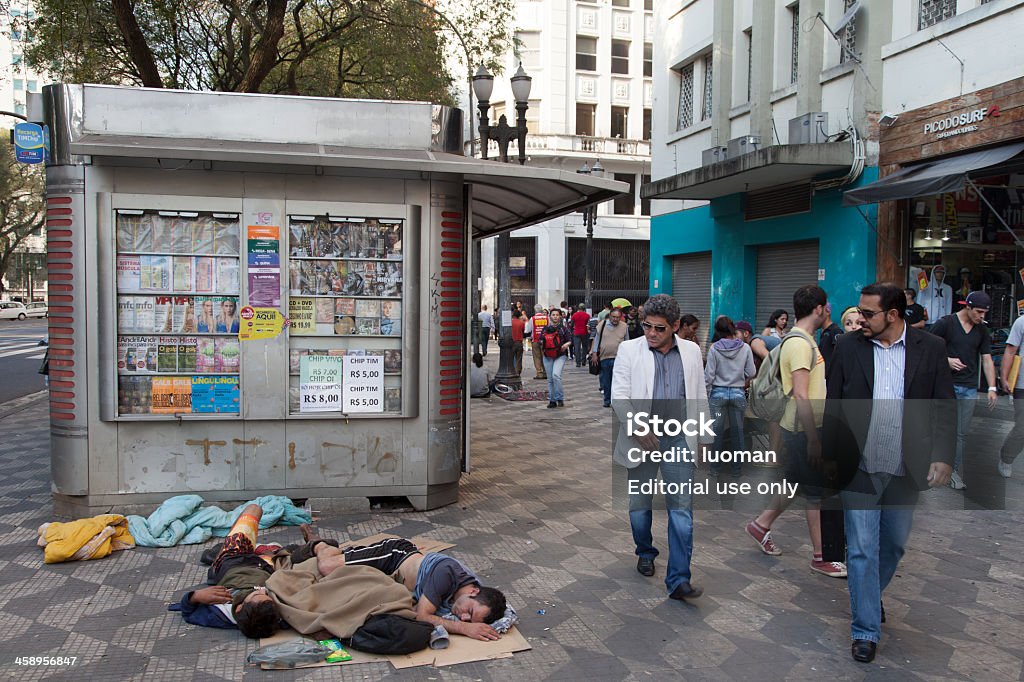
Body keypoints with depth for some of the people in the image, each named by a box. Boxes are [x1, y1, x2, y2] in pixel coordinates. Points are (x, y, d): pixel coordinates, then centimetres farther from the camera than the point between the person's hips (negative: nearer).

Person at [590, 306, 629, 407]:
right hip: (604, 357, 2)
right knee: (606, 381, 10)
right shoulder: (602, 324, 2)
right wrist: (594, 353, 2)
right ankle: (607, 400, 23)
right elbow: (596, 339, 8)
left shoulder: (624, 326, 2)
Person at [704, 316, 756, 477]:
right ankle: (737, 468, 18)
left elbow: (709, 374, -7)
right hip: (738, 393, 1)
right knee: (738, 431, 10)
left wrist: (706, 391, 5)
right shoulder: (745, 348, -5)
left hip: (718, 392, -1)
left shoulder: (714, 348, -8)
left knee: (717, 431, 8)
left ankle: (715, 467, 17)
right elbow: (751, 373, -2)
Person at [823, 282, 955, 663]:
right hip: (860, 470, -1)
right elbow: (833, 408, 1)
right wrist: (829, 458, 0)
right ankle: (865, 630, 12)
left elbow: (944, 409, 1)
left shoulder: (930, 349, -1)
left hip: (906, 472, 2)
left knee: (893, 545, 18)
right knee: (862, 551, 1)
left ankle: (869, 598, 42)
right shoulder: (848, 347, -2)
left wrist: (942, 456, -8)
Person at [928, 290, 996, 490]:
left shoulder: (982, 330, 11)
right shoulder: (945, 323, -5)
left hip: (970, 388, 5)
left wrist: (992, 387, 3)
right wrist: (946, 360, -16)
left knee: (962, 434, 7)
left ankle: (955, 473, 15)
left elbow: (987, 359, 12)